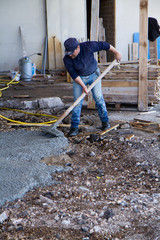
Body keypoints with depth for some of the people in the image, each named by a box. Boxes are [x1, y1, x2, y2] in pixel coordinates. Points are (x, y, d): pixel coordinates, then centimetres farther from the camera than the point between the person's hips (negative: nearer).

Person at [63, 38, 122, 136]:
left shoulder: (88, 46, -27)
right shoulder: (67, 59, -24)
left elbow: (104, 45, -14)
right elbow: (73, 74, -19)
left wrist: (116, 52, -4)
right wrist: (83, 86, -25)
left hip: (94, 74, 0)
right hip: (79, 78, 0)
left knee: (98, 97, -6)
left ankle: (105, 121, 11)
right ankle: (74, 127, -1)